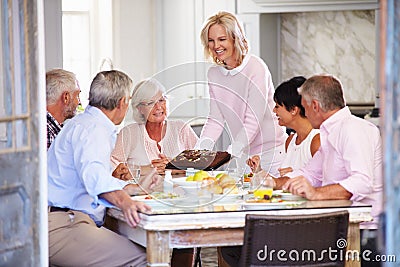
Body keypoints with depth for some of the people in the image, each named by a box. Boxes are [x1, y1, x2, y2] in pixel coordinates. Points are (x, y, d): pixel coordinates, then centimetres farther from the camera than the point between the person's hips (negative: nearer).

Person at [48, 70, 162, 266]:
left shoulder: (87, 123, 26)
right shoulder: (92, 128, -9)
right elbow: (93, 173, -30)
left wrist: (137, 188, 42)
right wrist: (125, 202, -45)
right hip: (61, 227, -11)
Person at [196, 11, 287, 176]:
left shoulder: (256, 68, -16)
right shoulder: (214, 74, 3)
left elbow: (253, 121, -21)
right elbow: (215, 119, 2)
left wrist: (230, 153, -29)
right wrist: (199, 150, -14)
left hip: (270, 151, -5)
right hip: (242, 154, 5)